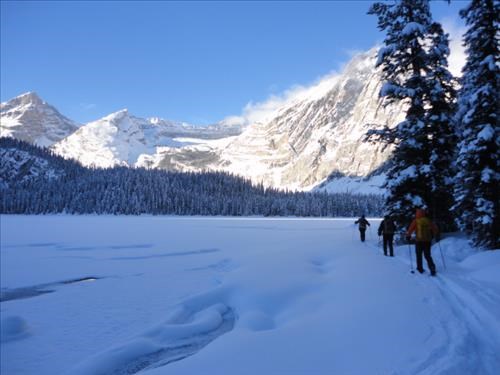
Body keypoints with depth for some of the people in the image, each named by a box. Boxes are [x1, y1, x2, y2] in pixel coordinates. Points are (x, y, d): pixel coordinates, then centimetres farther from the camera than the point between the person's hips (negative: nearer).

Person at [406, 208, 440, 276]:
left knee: (419, 255, 13)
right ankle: (432, 267, -9)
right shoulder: (428, 220, 4)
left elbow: (410, 229, -9)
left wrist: (408, 236, 5)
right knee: (428, 255, 9)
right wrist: (437, 236, 20)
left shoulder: (416, 221, -5)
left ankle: (420, 269, 16)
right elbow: (435, 228, 7)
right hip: (428, 240, 3)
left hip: (419, 240, -3)